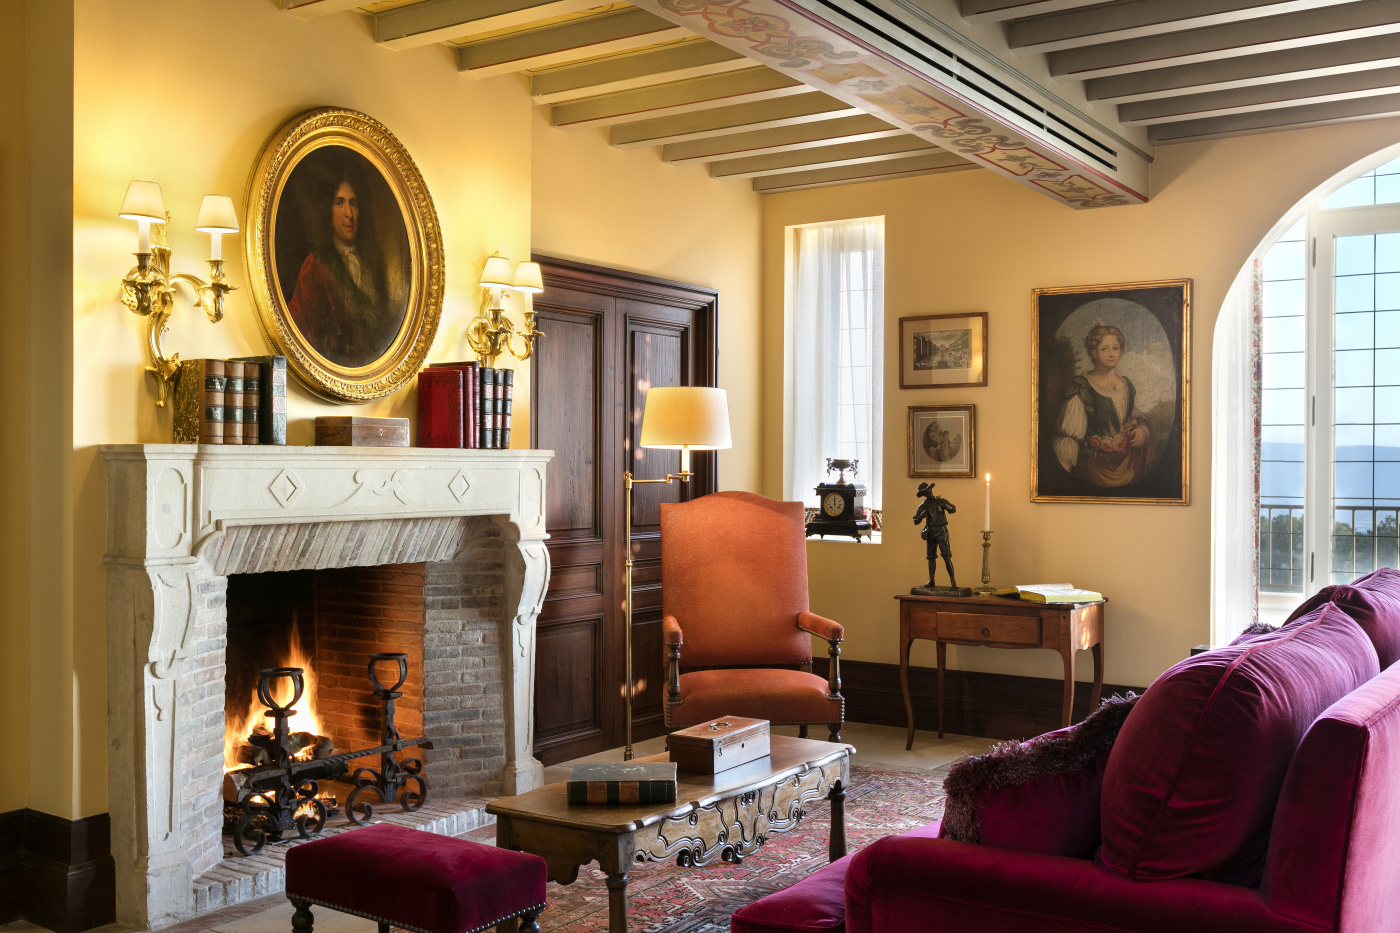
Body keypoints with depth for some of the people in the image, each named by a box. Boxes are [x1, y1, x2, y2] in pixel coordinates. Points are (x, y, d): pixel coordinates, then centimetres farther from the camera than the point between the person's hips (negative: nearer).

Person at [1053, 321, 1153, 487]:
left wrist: (1143, 429, 1)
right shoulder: (1081, 387, -5)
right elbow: (1069, 431, -7)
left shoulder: (1127, 385, 12)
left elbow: (1137, 416, 24)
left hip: (1128, 461, 6)